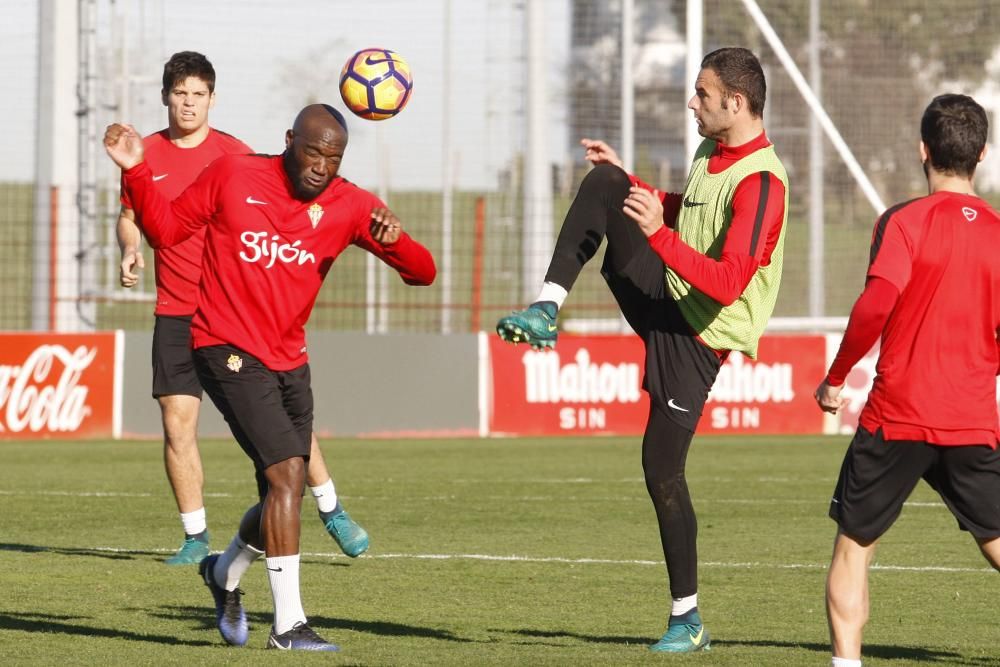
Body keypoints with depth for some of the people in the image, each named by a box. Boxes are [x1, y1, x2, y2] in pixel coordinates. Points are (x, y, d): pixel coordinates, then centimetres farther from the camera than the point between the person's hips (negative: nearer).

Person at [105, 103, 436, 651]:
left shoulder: (349, 206, -1)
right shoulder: (233, 177, -5)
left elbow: (422, 273, -6)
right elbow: (165, 230, 5)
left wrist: (393, 240, -27)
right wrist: (136, 173, -10)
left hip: (289, 361, 5)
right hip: (227, 351, -5)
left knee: (283, 497, 11)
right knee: (287, 473, -19)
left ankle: (226, 573, 42)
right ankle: (289, 624, -15)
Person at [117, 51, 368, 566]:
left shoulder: (235, 154, -1)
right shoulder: (147, 155, 4)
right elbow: (130, 216, 16)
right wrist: (129, 249, -5)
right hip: (175, 312, 2)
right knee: (177, 424, -4)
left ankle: (331, 510, 11)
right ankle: (195, 537, 8)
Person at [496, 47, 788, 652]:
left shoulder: (760, 183, -24)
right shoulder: (712, 154, 5)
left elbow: (726, 283, -32)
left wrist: (658, 234, -39)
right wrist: (629, 184, 20)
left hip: (697, 339, -8)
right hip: (664, 296, 8)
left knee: (663, 471, -5)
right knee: (602, 184, -7)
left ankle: (688, 620, 8)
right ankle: (547, 310, -14)